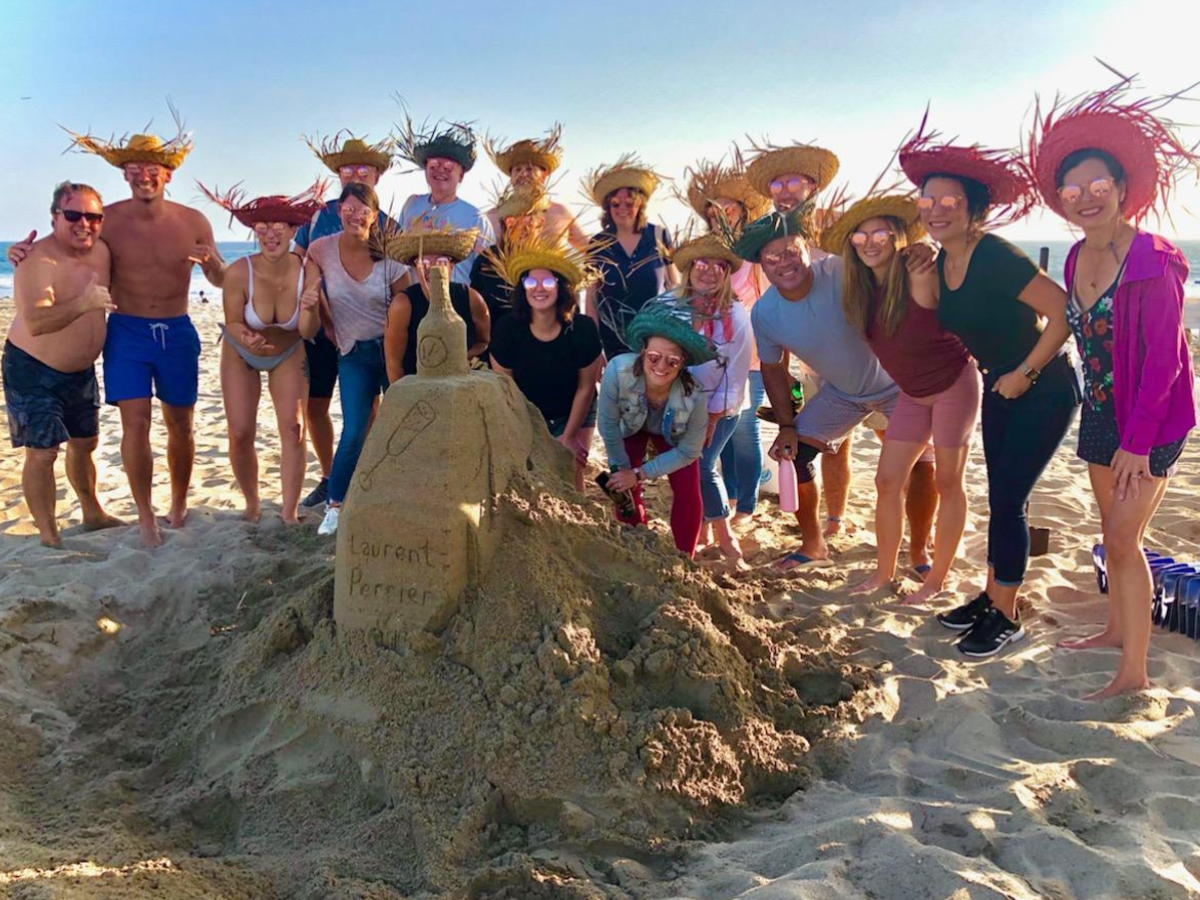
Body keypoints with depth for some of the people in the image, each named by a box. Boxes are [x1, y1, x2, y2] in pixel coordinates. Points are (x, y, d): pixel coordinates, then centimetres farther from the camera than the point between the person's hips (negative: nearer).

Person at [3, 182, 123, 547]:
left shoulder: (101, 251, -5)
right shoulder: (37, 260, -26)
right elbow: (35, 323, -41)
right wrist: (81, 304, -55)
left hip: (81, 371, 7)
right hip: (33, 370, -7)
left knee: (84, 444, 20)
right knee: (42, 453, -7)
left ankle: (93, 513, 38)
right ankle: (49, 535, 6)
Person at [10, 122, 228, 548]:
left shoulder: (193, 222, -4)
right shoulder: (108, 220, -8)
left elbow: (221, 281, 4)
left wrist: (211, 263, -19)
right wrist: (25, 252, -16)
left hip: (177, 332, 1)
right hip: (127, 332, -1)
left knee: (180, 424, 11)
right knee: (135, 423, -8)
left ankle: (179, 506, 30)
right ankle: (145, 517, 6)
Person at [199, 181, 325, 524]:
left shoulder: (307, 271, -28)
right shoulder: (239, 273, -31)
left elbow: (308, 333, -21)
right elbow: (233, 323, -19)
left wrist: (309, 310, -42)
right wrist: (246, 337, -41)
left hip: (288, 354, 1)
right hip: (241, 355, 0)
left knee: (293, 428, -11)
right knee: (240, 434, -4)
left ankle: (289, 512, -2)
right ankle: (252, 502, 21)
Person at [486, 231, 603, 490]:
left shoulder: (583, 329, -22)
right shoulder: (506, 330, -21)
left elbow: (585, 388, -12)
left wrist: (569, 437, -7)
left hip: (574, 415, -1)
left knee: (570, 475, -7)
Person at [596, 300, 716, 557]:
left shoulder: (694, 395, -40)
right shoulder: (618, 371, -43)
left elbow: (688, 452, -23)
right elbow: (607, 425, -24)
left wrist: (640, 474, -22)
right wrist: (621, 468, -12)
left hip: (673, 435, 0)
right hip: (630, 427, 1)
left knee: (687, 494, -8)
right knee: (624, 492, -4)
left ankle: (684, 560, 15)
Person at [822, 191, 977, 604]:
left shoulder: (920, 275, -21)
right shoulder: (860, 289, -1)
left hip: (954, 384, -6)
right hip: (913, 393, 7)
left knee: (948, 483, 5)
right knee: (887, 481, 5)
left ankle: (937, 579, 16)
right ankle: (885, 572, 20)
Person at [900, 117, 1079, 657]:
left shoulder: (995, 257, -25)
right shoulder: (942, 263, 1)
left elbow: (1063, 312, -27)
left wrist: (1023, 374, -23)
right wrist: (989, 367, 6)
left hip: (1042, 393, -8)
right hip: (1000, 389, 8)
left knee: (1008, 500, -6)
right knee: (1000, 497, 14)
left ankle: (1006, 617, 7)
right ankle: (992, 597, 26)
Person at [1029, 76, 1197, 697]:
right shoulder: (1079, 258, 2)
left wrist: (1136, 441, -19)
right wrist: (1102, 417, 11)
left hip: (1149, 420, -7)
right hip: (1102, 411, 7)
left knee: (1122, 540, -6)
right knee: (1114, 530, 18)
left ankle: (1134, 673, 5)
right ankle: (1117, 630, 35)